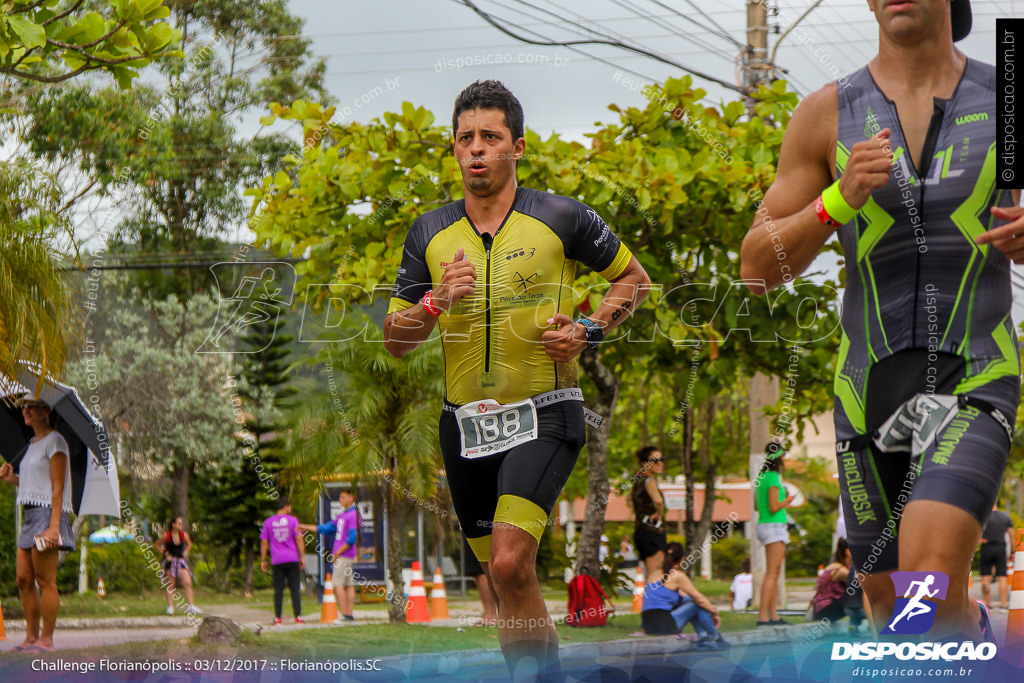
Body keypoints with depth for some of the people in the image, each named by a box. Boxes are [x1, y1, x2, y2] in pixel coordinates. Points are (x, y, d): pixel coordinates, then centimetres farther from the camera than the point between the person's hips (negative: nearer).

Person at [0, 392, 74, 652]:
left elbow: (57, 487, -13)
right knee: (24, 579, 6)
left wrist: (53, 525, -20)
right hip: (31, 515, 9)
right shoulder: (34, 444, 20)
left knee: (45, 580, -9)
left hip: (48, 513, -9)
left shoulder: (55, 442, -7)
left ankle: (46, 638, -8)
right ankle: (31, 637, 9)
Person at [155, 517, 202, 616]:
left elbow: (189, 544, 21)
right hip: (170, 562, -3)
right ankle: (170, 607, 3)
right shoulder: (166, 536, -8)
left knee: (187, 584, -7)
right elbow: (157, 545, 5)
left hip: (181, 561, 3)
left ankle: (191, 606, -8)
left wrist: (185, 552, 7)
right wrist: (165, 553, -4)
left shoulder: (184, 535, 2)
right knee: (170, 585, -1)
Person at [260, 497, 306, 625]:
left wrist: (263, 560, 11)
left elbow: (264, 542, 6)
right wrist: (302, 557, 2)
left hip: (277, 561, 1)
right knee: (295, 589, 1)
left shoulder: (268, 522, 6)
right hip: (292, 559, -1)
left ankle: (277, 618, 0)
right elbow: (299, 540, -3)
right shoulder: (292, 520, 0)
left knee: (278, 590, 3)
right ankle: (298, 617, -3)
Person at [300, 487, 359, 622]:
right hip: (339, 555, 9)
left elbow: (352, 538, -18)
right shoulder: (342, 515, 18)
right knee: (348, 585, 7)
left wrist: (338, 553, -16)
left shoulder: (353, 515, -12)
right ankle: (350, 614, 7)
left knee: (338, 584, -11)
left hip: (344, 556, -9)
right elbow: (327, 528, 25)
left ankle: (345, 614, -11)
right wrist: (306, 527, 25)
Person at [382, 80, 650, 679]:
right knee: (504, 583, 9)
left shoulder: (562, 218, -3)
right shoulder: (430, 234, 7)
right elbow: (395, 341, 8)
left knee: (511, 563, -23)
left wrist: (590, 330, -7)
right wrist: (436, 302, -11)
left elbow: (634, 279, 10)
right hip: (466, 425, 5)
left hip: (543, 416, -4)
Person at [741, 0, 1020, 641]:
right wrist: (840, 200, -17)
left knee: (930, 586, -26)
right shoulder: (828, 113, 1)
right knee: (890, 603, 15)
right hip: (870, 389, 3)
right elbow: (759, 266, 0)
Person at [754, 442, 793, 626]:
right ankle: (763, 615, -13)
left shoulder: (761, 477, 13)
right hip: (774, 526, -10)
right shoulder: (772, 477, -15)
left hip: (764, 526, 10)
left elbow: (757, 504, 19)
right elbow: (774, 507, -20)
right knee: (772, 573, -10)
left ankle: (773, 615, 10)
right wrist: (787, 501, -3)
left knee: (774, 573, 10)